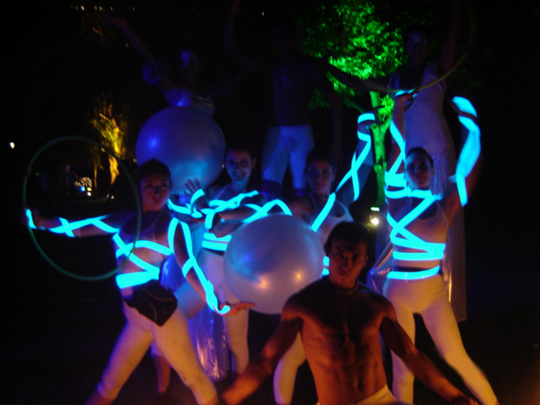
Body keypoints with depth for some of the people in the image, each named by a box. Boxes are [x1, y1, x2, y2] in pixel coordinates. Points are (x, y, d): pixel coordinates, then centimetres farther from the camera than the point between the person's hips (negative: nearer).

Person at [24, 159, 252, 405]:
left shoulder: (173, 226, -1)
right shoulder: (127, 219, 13)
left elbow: (188, 267, -13)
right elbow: (78, 229, 18)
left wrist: (215, 303, -27)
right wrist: (41, 222, 12)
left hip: (161, 313, -6)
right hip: (135, 318, 6)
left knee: (194, 379, -2)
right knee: (109, 384, 13)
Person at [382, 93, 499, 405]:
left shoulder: (444, 207, 0)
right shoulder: (398, 203, -1)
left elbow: (471, 167, -5)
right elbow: (397, 150, -4)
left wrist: (470, 122, -5)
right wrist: (399, 109, -4)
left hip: (433, 292, 0)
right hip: (397, 291, 0)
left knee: (457, 358, -2)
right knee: (402, 368, 5)